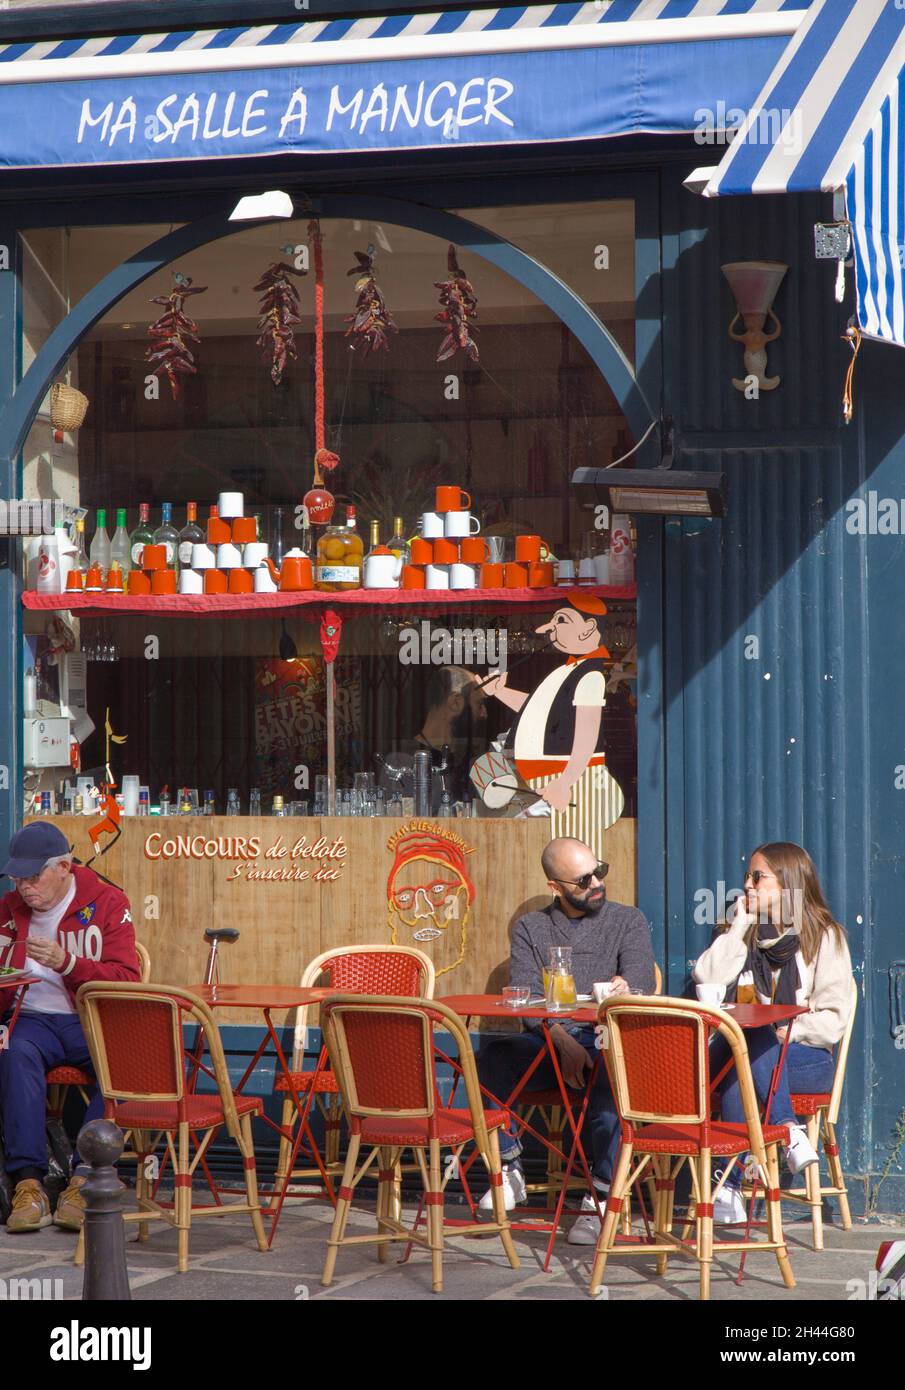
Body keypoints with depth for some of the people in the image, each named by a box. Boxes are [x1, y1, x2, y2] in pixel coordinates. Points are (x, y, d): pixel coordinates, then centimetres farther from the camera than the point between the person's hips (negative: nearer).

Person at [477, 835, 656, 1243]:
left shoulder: (628, 922, 12)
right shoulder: (530, 928, 15)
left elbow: (642, 983, -3)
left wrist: (625, 989, -29)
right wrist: (564, 1043, -18)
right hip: (546, 1040, 2)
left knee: (610, 1070, -38)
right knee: (492, 1057, -30)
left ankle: (602, 1196, -35)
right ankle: (509, 1171, -13)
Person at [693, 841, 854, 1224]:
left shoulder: (825, 938, 6)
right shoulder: (746, 935, 19)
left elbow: (834, 1018, -3)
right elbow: (706, 980, 0)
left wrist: (789, 1032, -19)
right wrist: (739, 926, 0)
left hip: (807, 1059, -3)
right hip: (745, 1051, 3)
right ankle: (787, 1129, -44)